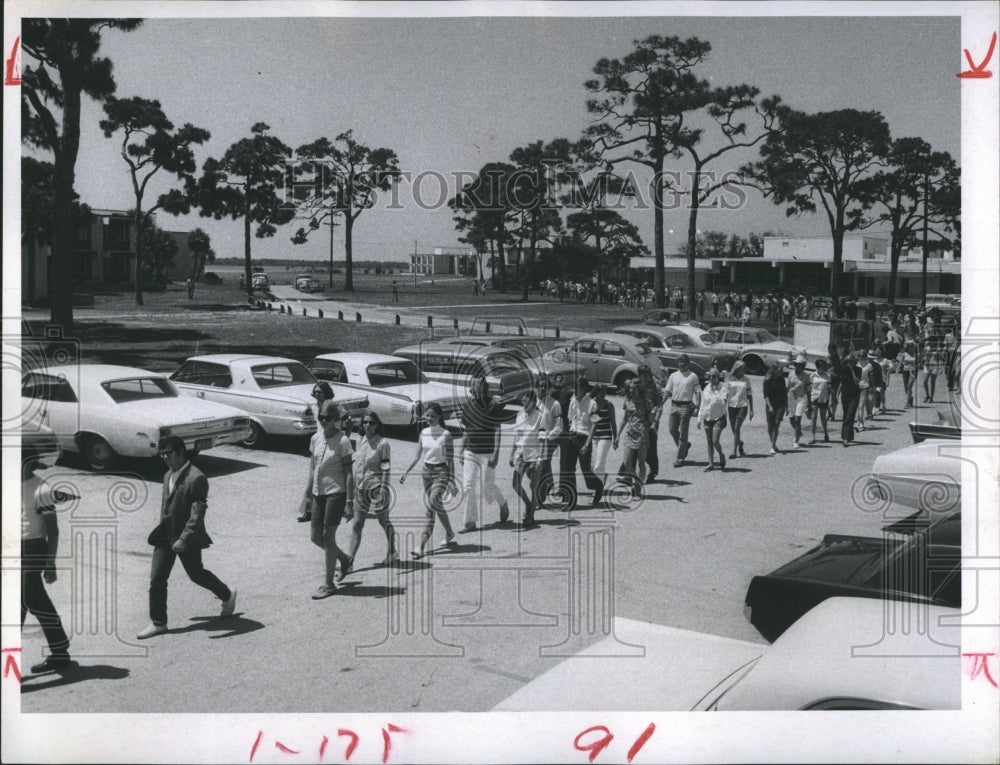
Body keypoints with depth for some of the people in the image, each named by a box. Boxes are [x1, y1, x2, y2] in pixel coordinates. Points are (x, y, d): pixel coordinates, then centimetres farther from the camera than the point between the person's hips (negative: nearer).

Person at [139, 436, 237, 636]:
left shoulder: (196, 479, -20)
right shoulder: (168, 475, 8)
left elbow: (198, 514, -24)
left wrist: (184, 538, -30)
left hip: (187, 538, -7)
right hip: (165, 536, 7)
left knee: (196, 574, 10)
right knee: (156, 578, 2)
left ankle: (227, 596, 36)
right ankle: (158, 623, 12)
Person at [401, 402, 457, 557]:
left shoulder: (446, 435, -8)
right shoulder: (423, 433, 6)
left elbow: (450, 459, -7)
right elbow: (417, 456, 11)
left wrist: (452, 480, -10)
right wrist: (406, 472, 3)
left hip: (441, 472, -5)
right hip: (427, 471, 5)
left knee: (434, 500, -24)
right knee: (429, 507, 8)